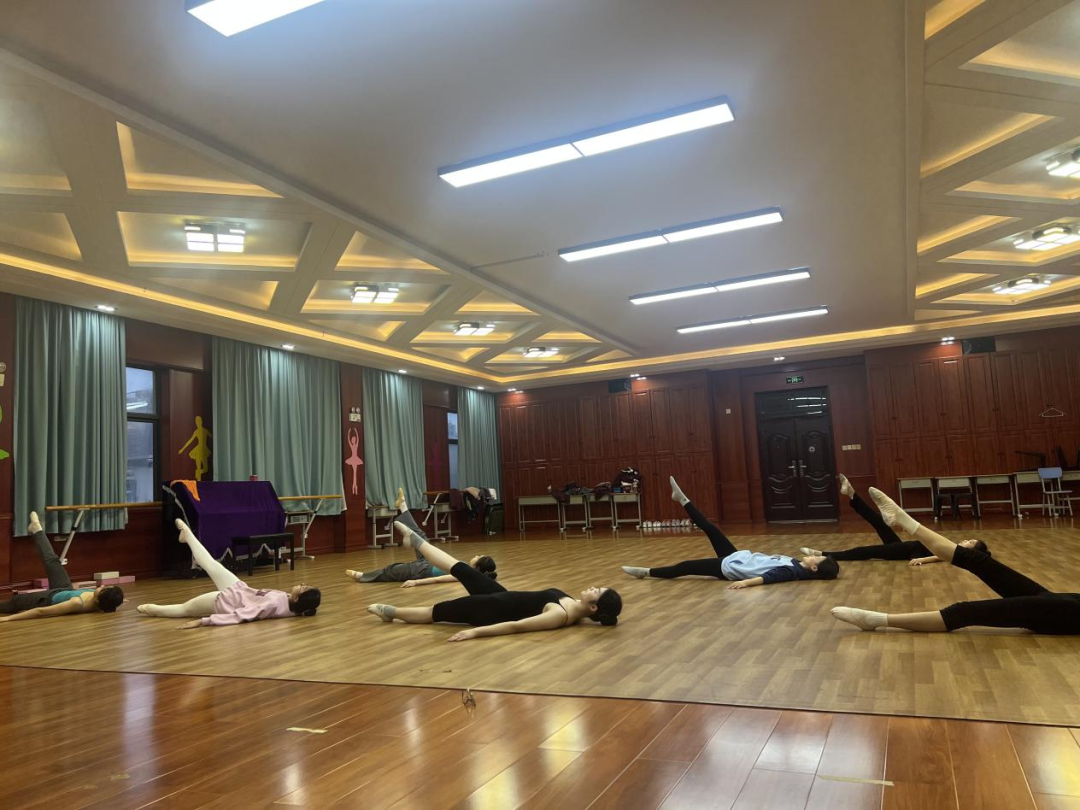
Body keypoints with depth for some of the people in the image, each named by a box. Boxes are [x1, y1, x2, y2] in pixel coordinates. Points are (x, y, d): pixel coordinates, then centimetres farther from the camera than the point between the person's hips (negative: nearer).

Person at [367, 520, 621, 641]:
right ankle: (415, 539, 39)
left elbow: (516, 626, -36)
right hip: (503, 598, 8)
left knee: (437, 611, 10)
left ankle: (391, 612, 34)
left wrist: (475, 632, -37)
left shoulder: (561, 615, -33)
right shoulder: (574, 608, -7)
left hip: (493, 610, -7)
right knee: (460, 569, 18)